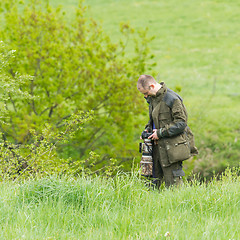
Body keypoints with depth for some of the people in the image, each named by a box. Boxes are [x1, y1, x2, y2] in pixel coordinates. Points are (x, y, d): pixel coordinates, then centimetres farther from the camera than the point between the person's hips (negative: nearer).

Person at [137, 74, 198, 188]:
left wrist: (160, 133, -16)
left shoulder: (172, 99, -15)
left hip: (172, 148, -8)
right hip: (157, 147, 8)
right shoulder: (152, 98, 11)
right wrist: (148, 129, 6)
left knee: (173, 184, -5)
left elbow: (181, 123, -16)